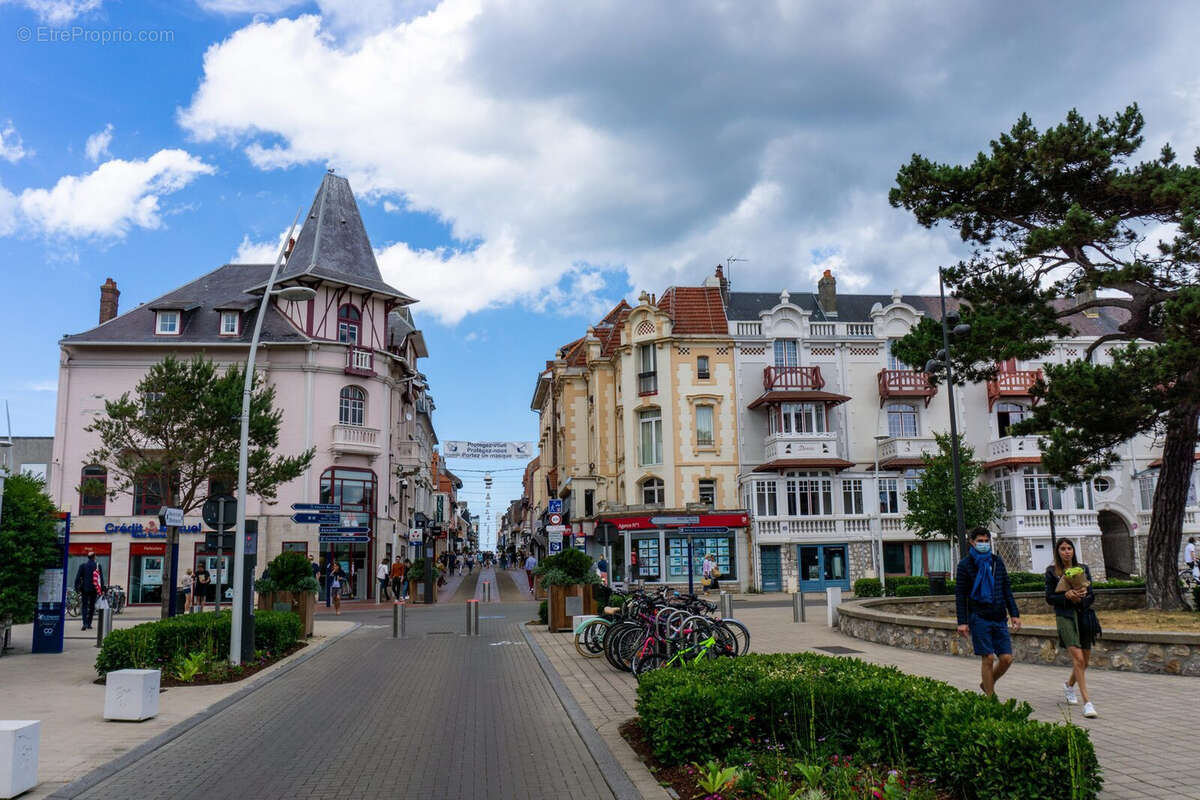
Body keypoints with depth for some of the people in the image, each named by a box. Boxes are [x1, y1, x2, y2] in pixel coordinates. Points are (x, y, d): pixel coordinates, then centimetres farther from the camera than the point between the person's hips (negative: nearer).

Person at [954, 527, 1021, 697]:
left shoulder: (997, 561, 12)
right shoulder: (965, 564, -1)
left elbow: (1007, 590, 16)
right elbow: (960, 595, -3)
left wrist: (1014, 614, 8)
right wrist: (962, 622, -9)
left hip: (999, 618, 4)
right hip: (979, 618, -4)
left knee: (1007, 658, 0)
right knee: (988, 658, -6)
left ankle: (987, 684, 25)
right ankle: (991, 698, 6)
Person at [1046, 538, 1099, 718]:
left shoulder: (1083, 569, 10)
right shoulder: (1052, 571, 2)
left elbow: (1092, 596, 8)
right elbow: (1049, 598, 0)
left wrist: (1081, 599, -12)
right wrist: (1066, 596, -16)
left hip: (1084, 614, 4)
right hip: (1065, 616, -4)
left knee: (1085, 660, 11)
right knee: (1078, 658, -16)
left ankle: (1069, 685, 40)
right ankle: (1087, 702, -15)